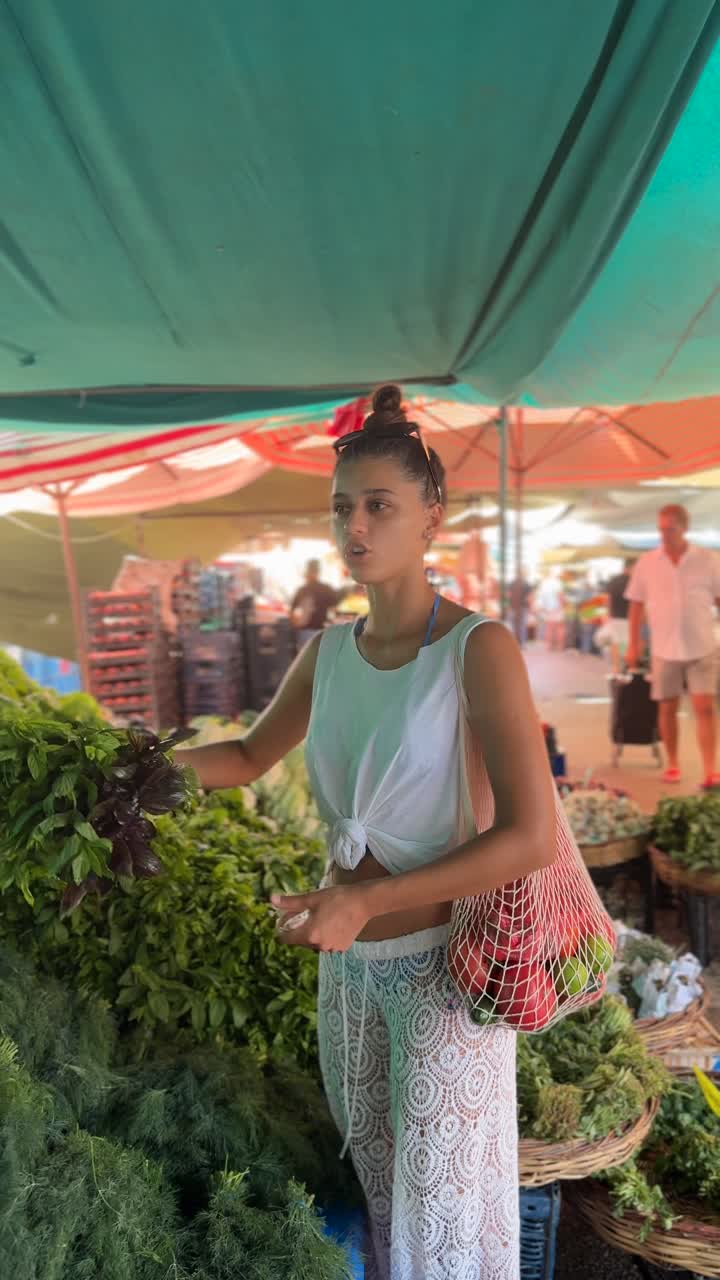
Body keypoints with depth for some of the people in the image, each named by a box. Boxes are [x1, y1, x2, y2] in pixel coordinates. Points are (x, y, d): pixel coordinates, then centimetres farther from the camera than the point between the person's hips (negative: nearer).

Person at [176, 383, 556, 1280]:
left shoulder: (478, 649, -18)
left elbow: (532, 838, -23)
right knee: (375, 1181, 23)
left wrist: (364, 901, -28)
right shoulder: (328, 652, 0)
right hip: (347, 962, 5)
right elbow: (251, 756, 15)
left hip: (443, 965, -5)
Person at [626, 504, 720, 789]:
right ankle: (672, 765, 24)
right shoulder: (647, 563, 1)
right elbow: (637, 604, 6)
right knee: (668, 709, 9)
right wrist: (634, 643, 5)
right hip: (664, 649, 1)